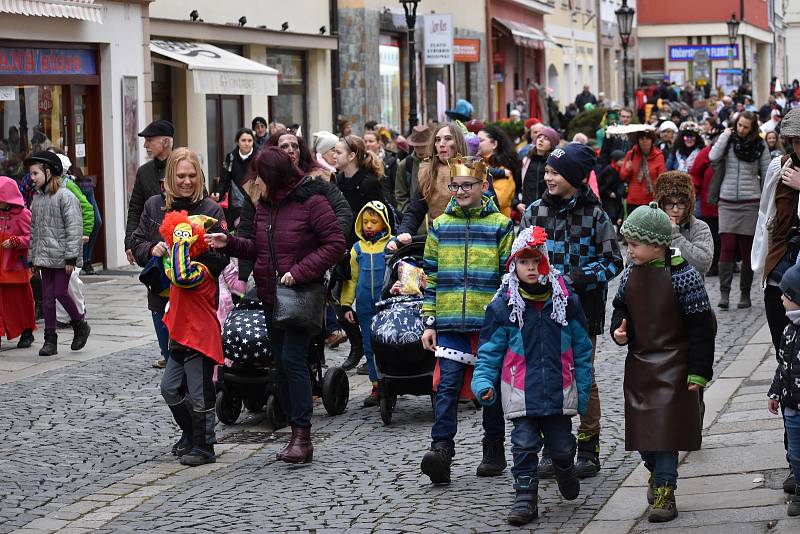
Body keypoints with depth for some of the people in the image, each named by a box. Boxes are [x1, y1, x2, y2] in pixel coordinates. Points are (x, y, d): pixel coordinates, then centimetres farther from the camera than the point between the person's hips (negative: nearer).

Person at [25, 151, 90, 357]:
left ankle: (80, 326, 16)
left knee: (60, 293, -8)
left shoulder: (65, 196, -9)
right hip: (45, 258, 7)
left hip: (62, 256, -7)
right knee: (47, 297, 5)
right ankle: (50, 340, 9)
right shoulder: (37, 198, 13)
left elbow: (73, 228, -13)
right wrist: (32, 258, 15)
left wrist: (71, 257, -16)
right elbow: (34, 230, 18)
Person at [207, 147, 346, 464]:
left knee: (293, 359, -13)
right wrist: (229, 243, 3)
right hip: (271, 297, 8)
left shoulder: (311, 202, -12)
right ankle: (296, 432, 16)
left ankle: (303, 436, -7)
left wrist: (300, 271, -19)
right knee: (281, 363, 8)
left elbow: (335, 244, -14)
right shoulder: (264, 205, 11)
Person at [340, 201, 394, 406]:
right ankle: (377, 386, 14)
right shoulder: (357, 249, 11)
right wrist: (346, 305, 10)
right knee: (370, 346, 7)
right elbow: (351, 279, 15)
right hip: (365, 305, 4)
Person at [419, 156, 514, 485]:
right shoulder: (440, 226, 9)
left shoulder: (501, 226, 1)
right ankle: (441, 450, -15)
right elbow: (431, 276, 11)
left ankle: (494, 450, 21)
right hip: (450, 324, 2)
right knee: (447, 386, -9)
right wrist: (429, 321, 6)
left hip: (490, 322, -2)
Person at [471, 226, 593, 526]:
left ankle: (565, 470, 43)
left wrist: (583, 389, 5)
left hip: (559, 390, 1)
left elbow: (581, 347, 7)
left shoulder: (565, 300, 0)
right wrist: (483, 382, -17)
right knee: (524, 445, -3)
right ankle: (525, 498, 8)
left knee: (562, 446, 10)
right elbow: (490, 351, -1)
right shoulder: (502, 305, -4)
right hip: (521, 393, -1)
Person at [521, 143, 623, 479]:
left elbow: (613, 262, -5)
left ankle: (588, 450, 15)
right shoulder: (536, 212, 5)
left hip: (583, 310, -3)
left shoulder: (594, 214, -4)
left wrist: (577, 280, -17)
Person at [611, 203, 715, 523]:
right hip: (639, 363, 6)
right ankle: (656, 470, 37)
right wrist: (618, 330, -5)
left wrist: (698, 372, -14)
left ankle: (664, 491, -1)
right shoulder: (630, 273, 2)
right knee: (642, 425, 12)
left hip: (672, 367, -6)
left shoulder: (683, 276, -15)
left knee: (667, 427, -7)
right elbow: (621, 307, 18)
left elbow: (701, 327, -13)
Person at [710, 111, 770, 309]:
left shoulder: (760, 147, 6)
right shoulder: (728, 141, 6)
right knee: (727, 247, -10)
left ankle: (745, 294, 11)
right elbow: (713, 157, -12)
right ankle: (724, 293, -12)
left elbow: (766, 176, 7)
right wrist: (726, 135, -4)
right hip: (727, 202, 0)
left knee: (747, 249, 3)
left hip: (750, 202, 0)